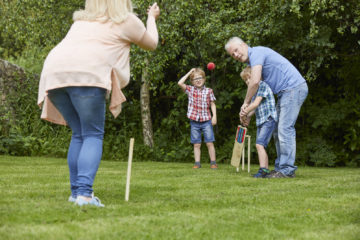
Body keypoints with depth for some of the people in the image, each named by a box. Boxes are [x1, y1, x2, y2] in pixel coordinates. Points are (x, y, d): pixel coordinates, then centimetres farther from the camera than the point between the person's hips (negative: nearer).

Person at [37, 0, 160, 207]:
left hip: (54, 73, 6)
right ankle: (84, 193, -16)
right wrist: (152, 18, 50)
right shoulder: (127, 20, 17)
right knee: (93, 135, 0)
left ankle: (76, 192, 14)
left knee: (79, 134, 16)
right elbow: (152, 44, 35)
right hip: (87, 74, -6)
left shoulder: (82, 20, 32)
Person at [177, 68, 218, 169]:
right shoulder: (190, 90, 4)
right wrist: (189, 73, -3)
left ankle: (213, 162, 5)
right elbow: (180, 83, -9)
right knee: (196, 144, 5)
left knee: (209, 143, -1)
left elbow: (212, 104, 7)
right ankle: (197, 163, 9)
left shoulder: (208, 91, 4)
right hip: (194, 121, 1)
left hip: (206, 120, -1)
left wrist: (214, 116, -4)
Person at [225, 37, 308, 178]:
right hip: (285, 92, 11)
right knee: (278, 129, 11)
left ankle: (287, 170, -13)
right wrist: (248, 113, 12)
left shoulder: (256, 52, -12)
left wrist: (246, 103, -13)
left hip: (293, 88, -11)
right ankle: (280, 167, 14)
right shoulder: (252, 62, 20)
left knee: (285, 129, -13)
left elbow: (255, 82, -24)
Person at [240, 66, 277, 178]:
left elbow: (256, 103, -18)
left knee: (259, 144, -21)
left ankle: (263, 169, -24)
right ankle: (266, 171, 18)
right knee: (260, 146, 11)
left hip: (269, 120, -10)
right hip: (260, 121, 10)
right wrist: (248, 116, 6)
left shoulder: (262, 85, -10)